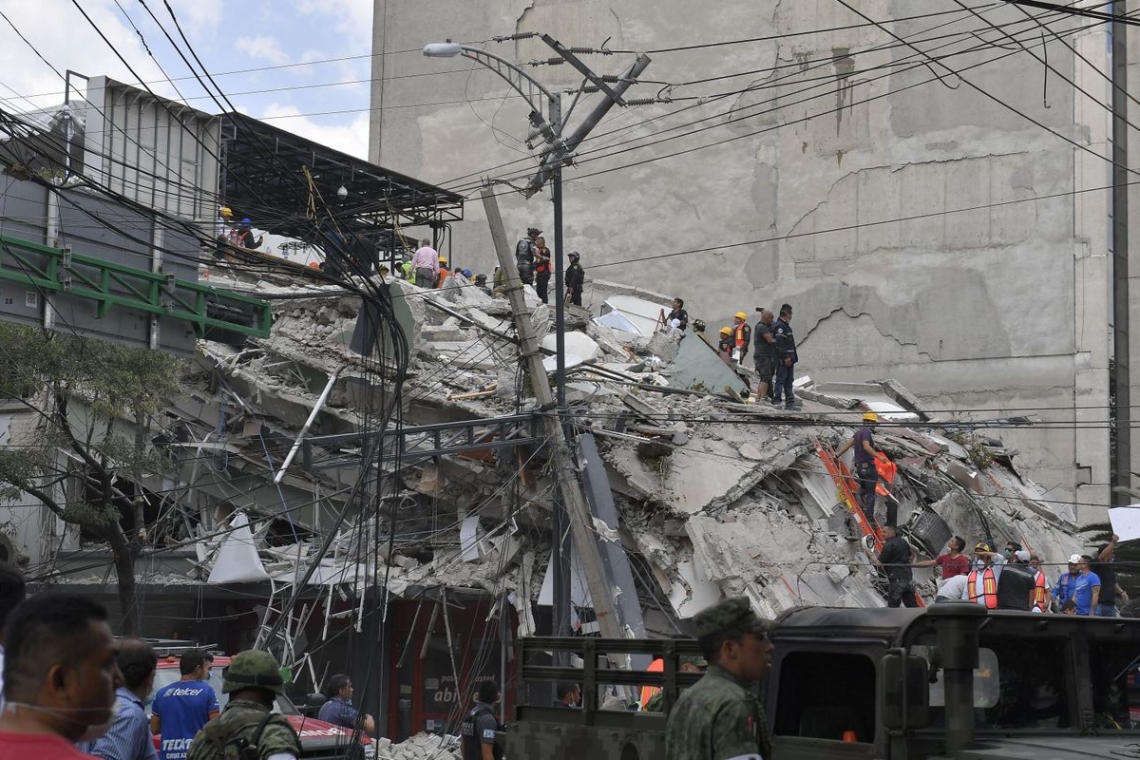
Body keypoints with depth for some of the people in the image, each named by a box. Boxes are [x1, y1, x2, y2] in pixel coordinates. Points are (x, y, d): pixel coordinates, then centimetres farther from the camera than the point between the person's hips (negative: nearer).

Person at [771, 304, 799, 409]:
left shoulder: (786, 325, 19)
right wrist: (785, 357, -23)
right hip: (783, 359, -10)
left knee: (789, 381, 10)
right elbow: (779, 343, -21)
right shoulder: (780, 326, -14)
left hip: (789, 358, 10)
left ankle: (790, 402, 11)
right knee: (781, 379, -8)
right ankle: (776, 401, -7)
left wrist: (792, 357, 19)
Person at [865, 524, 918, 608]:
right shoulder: (903, 542, 13)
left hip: (896, 580, -8)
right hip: (908, 578, 8)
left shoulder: (888, 545, -12)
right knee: (912, 605, 12)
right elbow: (911, 556, 26)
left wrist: (870, 554, 0)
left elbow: (879, 563, -13)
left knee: (892, 606, -4)